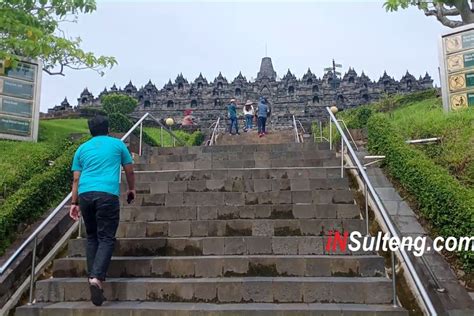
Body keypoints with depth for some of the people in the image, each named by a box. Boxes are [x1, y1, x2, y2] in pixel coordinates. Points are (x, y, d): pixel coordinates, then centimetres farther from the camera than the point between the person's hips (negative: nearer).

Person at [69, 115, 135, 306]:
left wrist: (74, 203, 19)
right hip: (107, 194, -3)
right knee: (106, 238, -2)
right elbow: (129, 171, 20)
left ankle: (93, 276, 13)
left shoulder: (82, 148, 21)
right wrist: (131, 189, 36)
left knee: (92, 237, 16)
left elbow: (76, 179, 16)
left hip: (85, 194, 4)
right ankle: (96, 278, -19)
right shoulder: (117, 144, 15)